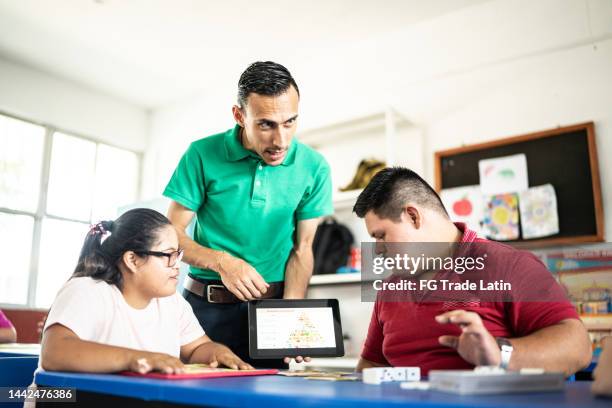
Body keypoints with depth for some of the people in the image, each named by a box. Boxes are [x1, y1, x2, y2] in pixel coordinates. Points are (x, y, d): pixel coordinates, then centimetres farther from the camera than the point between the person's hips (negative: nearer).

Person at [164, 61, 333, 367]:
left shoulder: (313, 167, -6)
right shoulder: (203, 155, -8)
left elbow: (301, 249, -2)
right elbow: (172, 233, -4)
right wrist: (222, 261, -21)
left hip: (271, 304, 1)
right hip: (205, 304, 0)